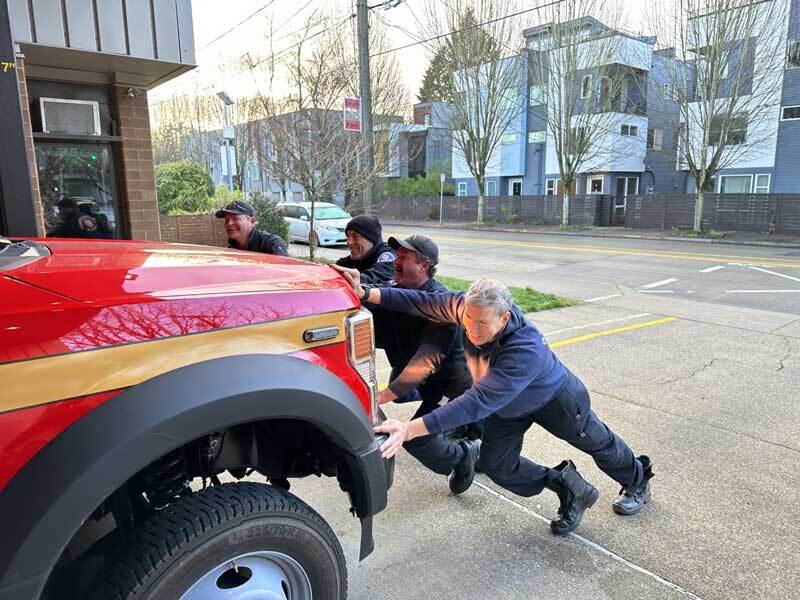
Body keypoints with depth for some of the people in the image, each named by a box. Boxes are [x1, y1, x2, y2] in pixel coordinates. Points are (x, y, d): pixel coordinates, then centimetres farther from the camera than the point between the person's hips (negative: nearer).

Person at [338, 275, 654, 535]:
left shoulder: (526, 351, -50)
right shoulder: (464, 306, -32)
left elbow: (478, 401, -57)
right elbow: (421, 302, -24)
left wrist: (411, 429, -63)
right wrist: (368, 293, -37)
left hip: (555, 398, -5)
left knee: (597, 443, 22)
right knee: (497, 466, 1)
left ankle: (638, 481, 57)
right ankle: (571, 489, 24)